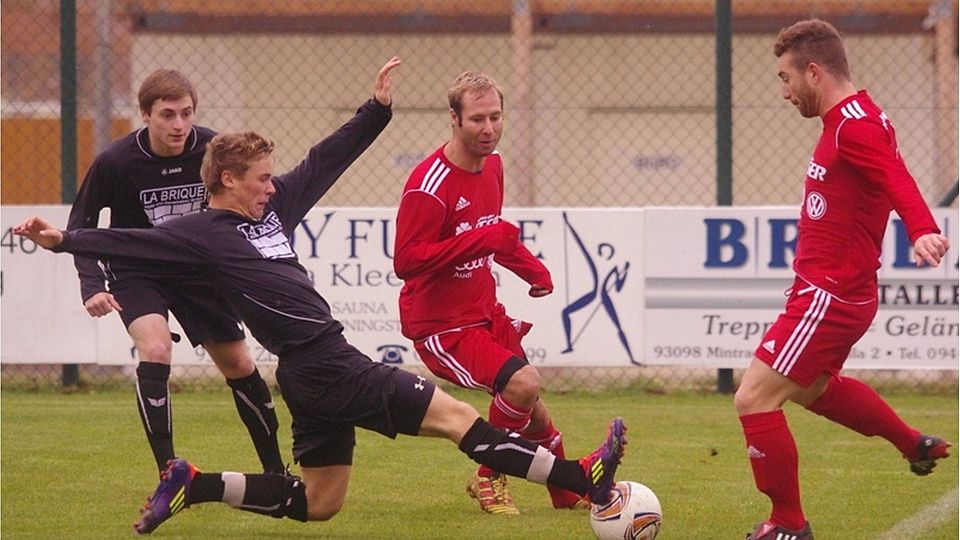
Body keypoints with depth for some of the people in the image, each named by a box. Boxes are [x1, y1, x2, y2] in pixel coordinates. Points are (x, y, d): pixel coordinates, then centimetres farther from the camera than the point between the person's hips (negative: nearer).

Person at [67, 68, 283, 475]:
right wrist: (92, 285, -26)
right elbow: (80, 227, -12)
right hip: (136, 272, -3)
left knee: (239, 364, 7)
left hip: (198, 272, 3)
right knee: (155, 348, -27)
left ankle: (276, 472, 25)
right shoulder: (115, 162, -23)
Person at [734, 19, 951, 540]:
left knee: (754, 399, -9)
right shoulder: (847, 121, 11)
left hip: (830, 297, -11)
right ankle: (915, 444, 46)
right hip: (831, 290, 11)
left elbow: (898, 181, -36)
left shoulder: (856, 127, -20)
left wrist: (923, 231, -54)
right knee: (813, 388, 33)